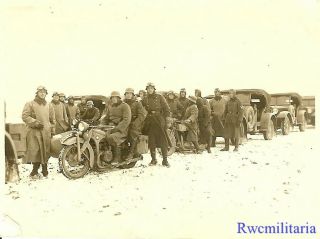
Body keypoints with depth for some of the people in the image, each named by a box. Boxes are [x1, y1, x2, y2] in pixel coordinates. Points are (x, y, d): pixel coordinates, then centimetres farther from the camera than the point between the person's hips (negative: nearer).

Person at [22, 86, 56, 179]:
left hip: (46, 132, 4)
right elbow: (25, 116, -5)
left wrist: (52, 130, 18)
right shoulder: (30, 104, 3)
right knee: (35, 151, -10)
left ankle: (45, 170, 17)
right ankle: (35, 171, -2)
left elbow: (52, 119, 24)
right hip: (34, 131, -4)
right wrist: (35, 122, -14)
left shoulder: (49, 106, 18)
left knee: (45, 151, 6)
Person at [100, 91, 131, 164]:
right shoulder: (109, 106, 20)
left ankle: (117, 158, -23)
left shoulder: (124, 106, -3)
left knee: (111, 137, -34)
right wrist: (101, 125, 2)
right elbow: (106, 117, 23)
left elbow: (126, 120, -13)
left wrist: (117, 128, -22)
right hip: (111, 127, 7)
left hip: (122, 129, -7)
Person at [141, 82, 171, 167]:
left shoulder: (159, 97, 5)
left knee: (163, 141, -3)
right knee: (151, 141, 4)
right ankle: (153, 159, 16)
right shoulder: (145, 99, 12)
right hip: (150, 122, 3)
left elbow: (166, 107, 0)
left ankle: (165, 160, 2)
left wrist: (167, 116, -11)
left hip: (159, 120, -2)